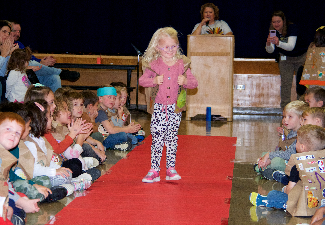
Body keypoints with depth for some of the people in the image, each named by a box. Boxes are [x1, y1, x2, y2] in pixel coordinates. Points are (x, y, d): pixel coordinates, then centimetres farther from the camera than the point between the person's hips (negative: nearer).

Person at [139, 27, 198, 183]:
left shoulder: (182, 64, 1)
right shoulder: (154, 64, -2)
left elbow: (194, 83, 5)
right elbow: (141, 81, 3)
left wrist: (185, 81, -17)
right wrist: (154, 80, -15)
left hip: (175, 107, 1)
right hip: (158, 107, -1)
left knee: (172, 138, 8)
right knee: (157, 138, -3)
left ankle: (171, 169, 15)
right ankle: (154, 170, 0)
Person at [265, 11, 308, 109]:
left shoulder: (292, 28, -25)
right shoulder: (272, 32, -12)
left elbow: (291, 46, -38)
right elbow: (270, 51, -19)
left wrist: (278, 43, -56)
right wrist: (268, 44, -42)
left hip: (300, 57, -3)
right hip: (285, 58, 3)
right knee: (285, 82, -6)